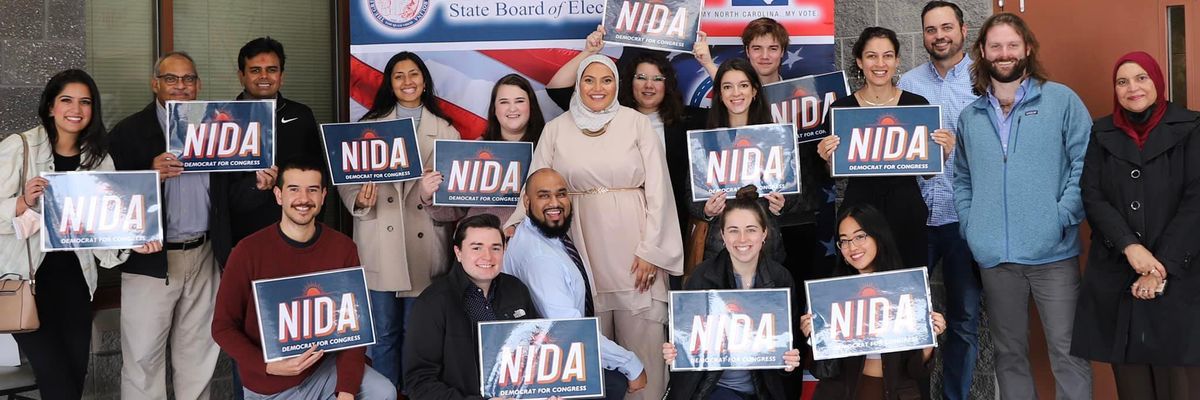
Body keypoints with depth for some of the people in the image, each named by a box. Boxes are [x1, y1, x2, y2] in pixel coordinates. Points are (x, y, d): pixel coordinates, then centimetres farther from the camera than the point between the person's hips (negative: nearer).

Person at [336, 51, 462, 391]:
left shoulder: (445, 130, 8)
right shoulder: (370, 125, 9)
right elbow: (348, 179, 4)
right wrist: (360, 200, -16)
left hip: (424, 247, 0)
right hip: (380, 245, 0)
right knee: (384, 332, 7)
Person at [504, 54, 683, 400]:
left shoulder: (637, 123, 2)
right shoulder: (556, 129, 7)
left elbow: (658, 188, -1)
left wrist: (651, 250, -7)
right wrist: (514, 226, -11)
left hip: (632, 238, -1)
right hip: (583, 241, 1)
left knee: (642, 336, -1)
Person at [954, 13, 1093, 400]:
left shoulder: (1061, 99, 1)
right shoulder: (970, 115, 13)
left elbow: (1086, 163, -4)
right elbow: (962, 179, 17)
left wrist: (1063, 216, -12)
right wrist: (969, 224, 4)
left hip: (1052, 252, -3)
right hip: (993, 256, 4)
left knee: (1067, 350, 0)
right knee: (1009, 351, 12)